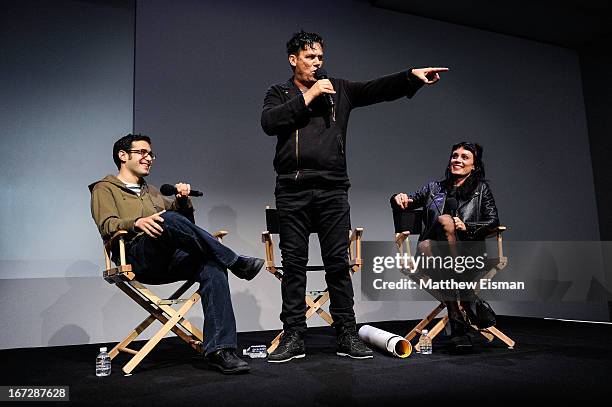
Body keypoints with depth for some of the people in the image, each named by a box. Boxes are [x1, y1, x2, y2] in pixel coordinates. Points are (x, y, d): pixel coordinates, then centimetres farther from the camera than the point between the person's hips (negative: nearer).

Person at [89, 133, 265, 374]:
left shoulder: (151, 192, 35)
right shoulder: (104, 189, 19)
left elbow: (186, 223, 30)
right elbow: (107, 225, -2)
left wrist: (183, 201, 9)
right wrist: (137, 223, -23)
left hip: (171, 260, 5)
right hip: (137, 258, -5)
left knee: (212, 267, -28)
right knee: (169, 219, -35)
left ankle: (219, 349, -34)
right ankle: (235, 262, -23)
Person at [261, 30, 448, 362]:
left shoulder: (339, 90, 16)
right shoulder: (279, 93, 13)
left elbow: (378, 89, 6)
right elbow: (269, 122, -7)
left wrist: (412, 75, -8)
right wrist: (308, 96, -7)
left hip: (332, 189, 1)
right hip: (292, 190, 0)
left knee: (338, 263, 2)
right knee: (293, 264, 2)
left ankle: (347, 334, 11)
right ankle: (294, 337, 10)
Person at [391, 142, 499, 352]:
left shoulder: (481, 188, 19)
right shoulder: (435, 188, 24)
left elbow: (493, 221, 9)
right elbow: (407, 202, 21)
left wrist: (466, 227, -8)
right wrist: (400, 199, -3)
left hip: (469, 252, -1)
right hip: (435, 250, 2)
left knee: (445, 220, -33)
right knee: (425, 246, -36)